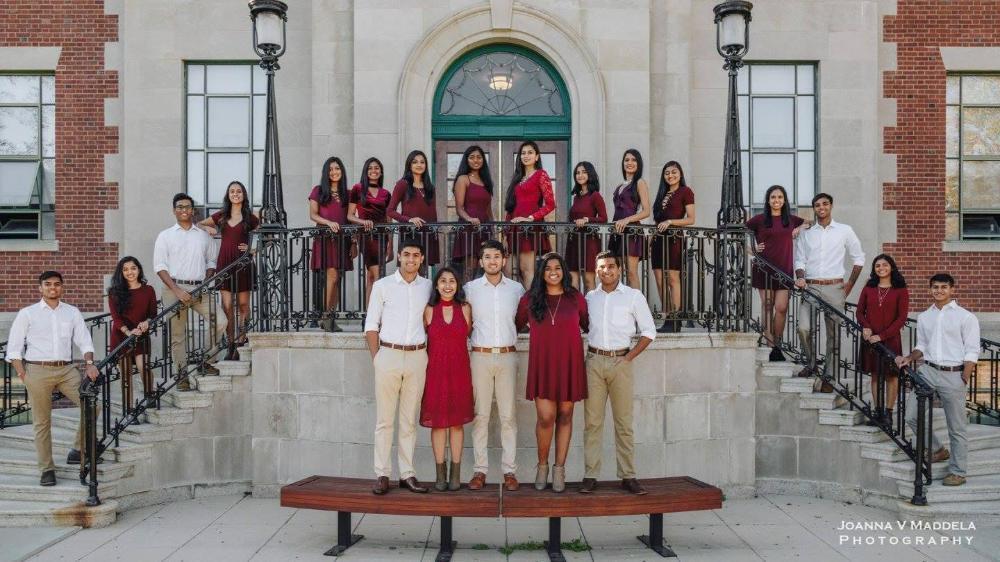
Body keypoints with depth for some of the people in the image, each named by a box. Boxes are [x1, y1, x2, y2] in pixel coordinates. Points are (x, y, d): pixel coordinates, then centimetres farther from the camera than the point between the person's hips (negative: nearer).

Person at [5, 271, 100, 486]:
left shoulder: (72, 312, 11)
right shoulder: (27, 313, 5)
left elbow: (84, 341, 10)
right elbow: (14, 347, 5)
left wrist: (89, 363, -6)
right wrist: (22, 375, -3)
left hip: (67, 370, 2)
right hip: (38, 371, -2)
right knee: (42, 422, 2)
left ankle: (79, 450, 4)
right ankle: (47, 469, 12)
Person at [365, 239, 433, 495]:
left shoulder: (428, 286, 8)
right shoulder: (382, 285, 3)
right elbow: (371, 325, 3)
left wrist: (428, 353, 4)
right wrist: (375, 358, -3)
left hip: (417, 357, 2)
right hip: (388, 354, -2)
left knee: (410, 419, 8)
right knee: (384, 419, 2)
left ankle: (407, 474, 14)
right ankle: (382, 474, 9)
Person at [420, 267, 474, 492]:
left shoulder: (465, 309, 4)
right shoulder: (429, 310, 3)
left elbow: (468, 335, 12)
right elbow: (425, 339, 9)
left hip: (459, 370, 0)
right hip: (435, 370, 0)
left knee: (457, 421, 5)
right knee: (438, 421, 3)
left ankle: (455, 472, 14)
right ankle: (440, 472, 14)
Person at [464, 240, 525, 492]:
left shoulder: (517, 289, 6)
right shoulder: (470, 288, 3)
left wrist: (511, 335, 10)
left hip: (507, 356, 1)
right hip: (480, 356, 0)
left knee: (508, 416, 2)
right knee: (480, 415, 3)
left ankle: (509, 470, 9)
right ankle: (480, 469, 10)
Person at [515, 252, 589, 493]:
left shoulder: (576, 298, 4)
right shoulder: (529, 299, 4)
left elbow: (587, 326, 15)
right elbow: (517, 325, 16)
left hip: (569, 363, 1)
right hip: (542, 364, -1)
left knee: (565, 415, 6)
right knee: (546, 417, -7)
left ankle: (559, 468, 19)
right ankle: (542, 465, 17)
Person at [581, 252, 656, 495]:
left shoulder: (633, 296, 2)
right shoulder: (590, 297, 10)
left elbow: (649, 331, 4)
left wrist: (629, 357, -4)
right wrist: (583, 356, 3)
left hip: (620, 362, -2)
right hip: (594, 361, 2)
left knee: (624, 421, 2)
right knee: (592, 421, 2)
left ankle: (628, 476, 9)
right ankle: (590, 476, 7)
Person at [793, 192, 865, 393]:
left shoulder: (845, 231, 6)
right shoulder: (806, 233, 11)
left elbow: (858, 258, 12)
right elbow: (800, 260, 10)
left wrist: (850, 285, 7)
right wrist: (800, 278, -10)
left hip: (834, 288, -1)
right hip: (810, 287, 1)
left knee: (834, 334, 1)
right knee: (804, 328, -16)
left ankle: (828, 376, 10)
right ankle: (811, 364, 7)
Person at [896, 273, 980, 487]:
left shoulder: (966, 317, -3)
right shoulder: (923, 317, 11)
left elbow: (971, 353, -5)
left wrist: (963, 381, -11)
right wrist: (909, 358, -1)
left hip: (953, 374, -5)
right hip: (927, 371, 5)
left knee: (956, 427, 3)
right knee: (912, 416, 2)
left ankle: (957, 472, 16)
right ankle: (938, 450, 25)